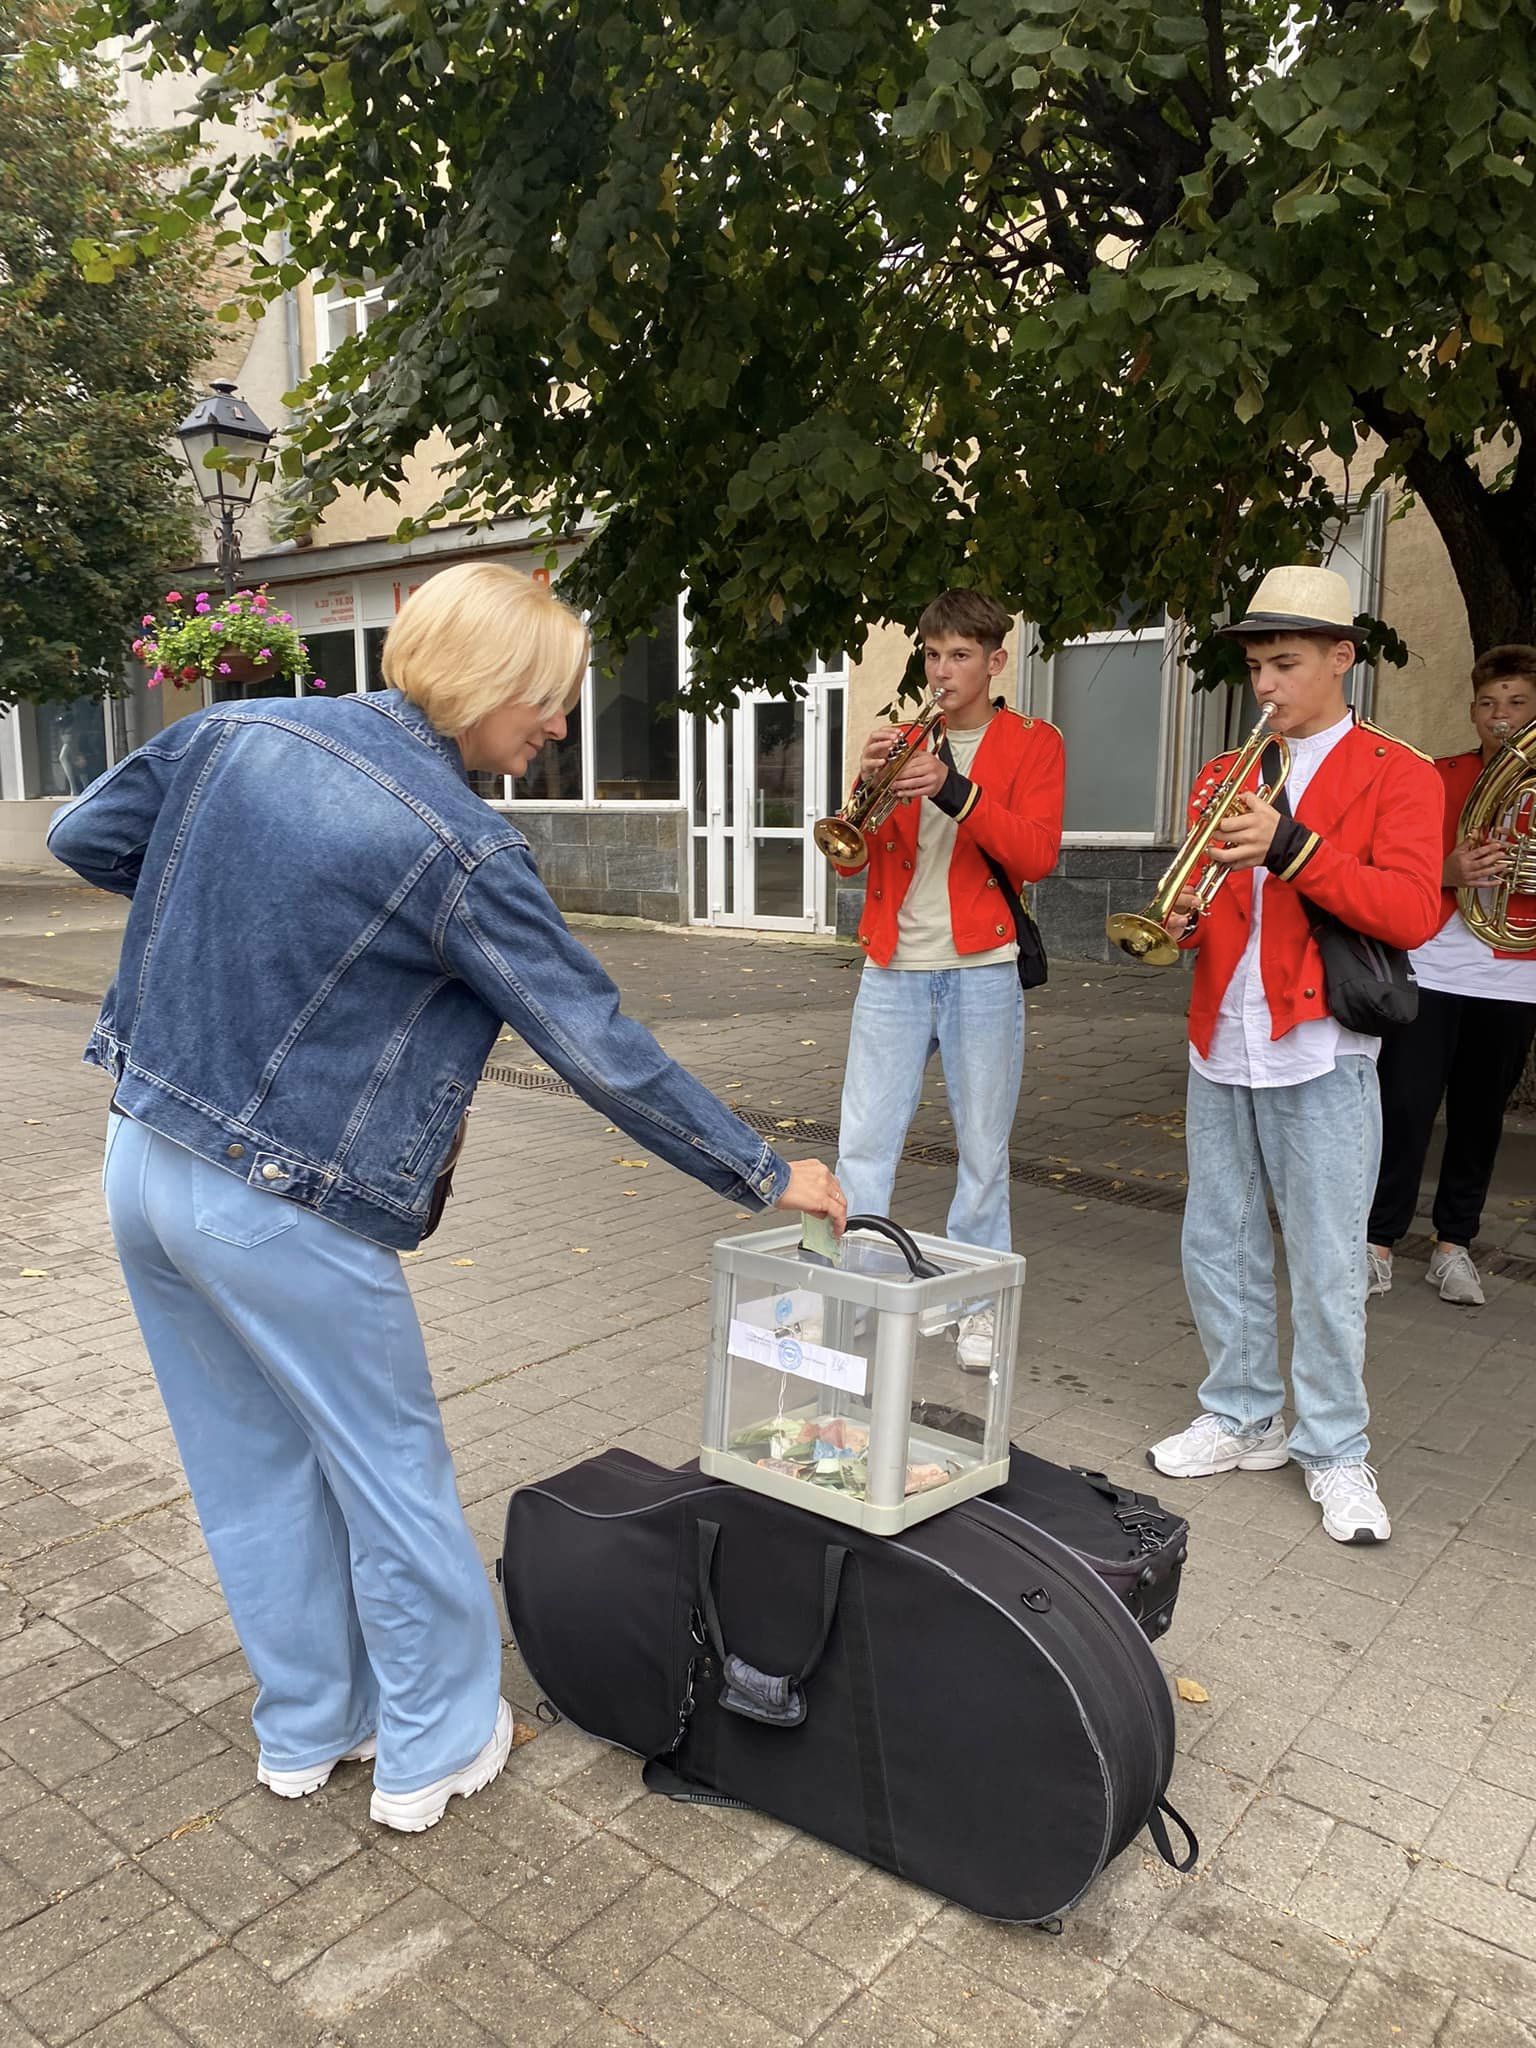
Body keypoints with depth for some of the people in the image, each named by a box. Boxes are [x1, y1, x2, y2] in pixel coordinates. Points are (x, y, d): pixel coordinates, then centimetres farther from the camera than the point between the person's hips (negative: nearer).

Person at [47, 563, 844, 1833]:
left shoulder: (239, 731, 1)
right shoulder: (461, 849, -20)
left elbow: (85, 839, 12)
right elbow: (600, 1048, -19)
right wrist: (767, 1177, -10)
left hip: (144, 1159, 8)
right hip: (281, 1207, -7)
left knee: (254, 1463, 20)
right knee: (394, 1468, 12)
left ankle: (305, 1729, 38)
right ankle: (437, 1747, 30)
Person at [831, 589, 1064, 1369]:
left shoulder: (1032, 744, 5)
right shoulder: (902, 740, 14)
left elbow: (1036, 855, -10)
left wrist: (955, 790, -21)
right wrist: (866, 786, -11)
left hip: (982, 970, -2)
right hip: (893, 969, 3)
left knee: (983, 1148, 5)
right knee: (862, 1144, 0)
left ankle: (978, 1301, 18)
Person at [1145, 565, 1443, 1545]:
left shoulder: (1396, 774, 0)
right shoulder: (1225, 776, 15)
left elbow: (1413, 911, -13)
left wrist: (1292, 847, -22)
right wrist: (1184, 921, -2)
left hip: (1321, 1054, -5)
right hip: (1221, 1047, 5)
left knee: (1327, 1266, 0)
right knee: (1218, 1246, 11)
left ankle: (1335, 1451, 16)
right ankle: (1244, 1419, 27)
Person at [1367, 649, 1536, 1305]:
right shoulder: (1436, 778, 5)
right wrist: (1447, 871, -16)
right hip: (1430, 972, -2)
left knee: (1479, 1115, 9)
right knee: (1405, 1109, -4)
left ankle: (1453, 1243, 21)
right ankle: (1379, 1241, 5)